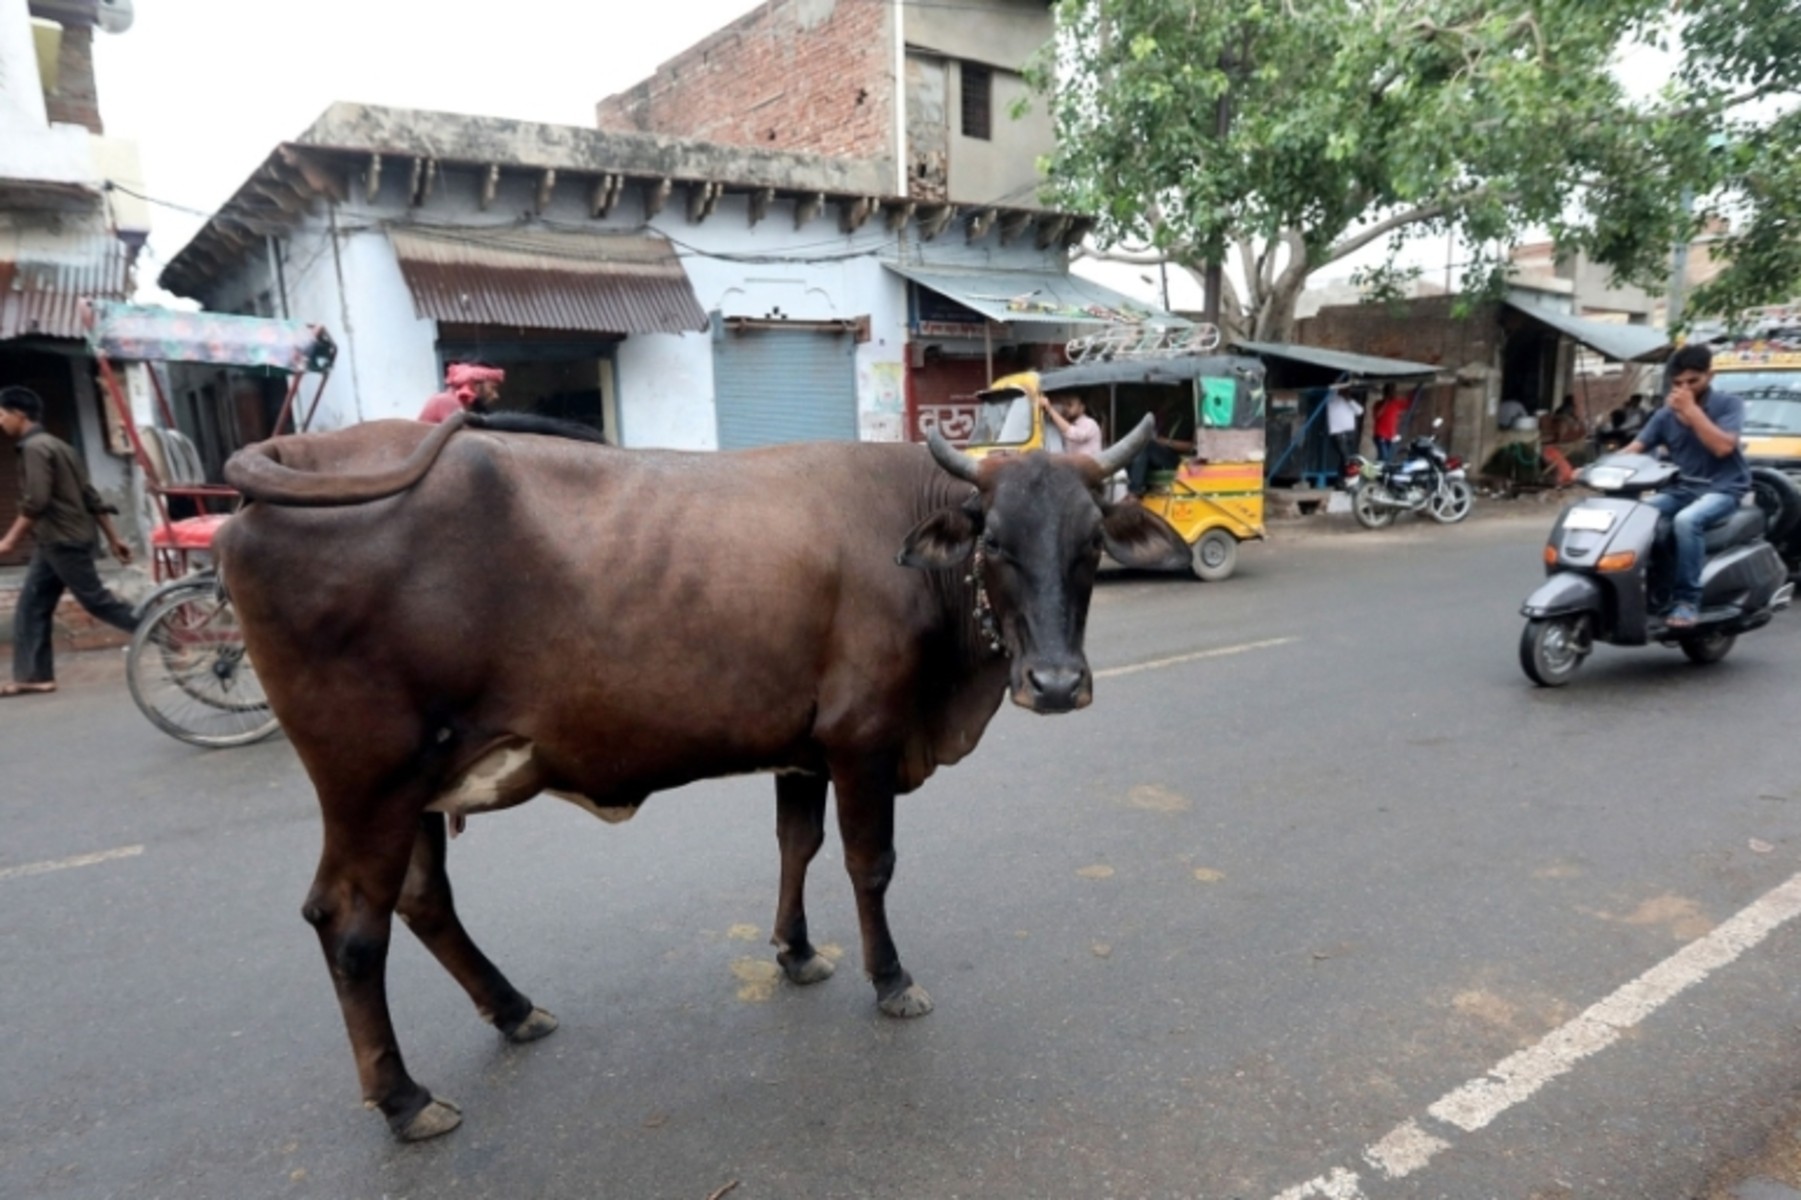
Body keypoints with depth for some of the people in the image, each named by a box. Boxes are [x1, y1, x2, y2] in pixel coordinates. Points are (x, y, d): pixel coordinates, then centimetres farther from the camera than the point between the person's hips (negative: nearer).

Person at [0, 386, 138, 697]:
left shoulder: (34, 447, -13)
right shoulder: (55, 445, 17)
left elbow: (36, 502, -21)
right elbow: (90, 496, 15)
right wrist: (113, 539, 15)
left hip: (63, 540, -10)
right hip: (56, 541, 10)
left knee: (97, 600, -4)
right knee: (31, 607, 9)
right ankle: (33, 676, 10)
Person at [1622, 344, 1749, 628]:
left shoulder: (1728, 404, -2)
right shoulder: (1665, 414, 9)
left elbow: (1722, 447, -17)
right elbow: (1634, 448, 0)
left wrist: (1692, 410, -18)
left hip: (1722, 488, -5)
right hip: (1681, 489, 5)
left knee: (1686, 521, -35)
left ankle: (1687, 599, -27)